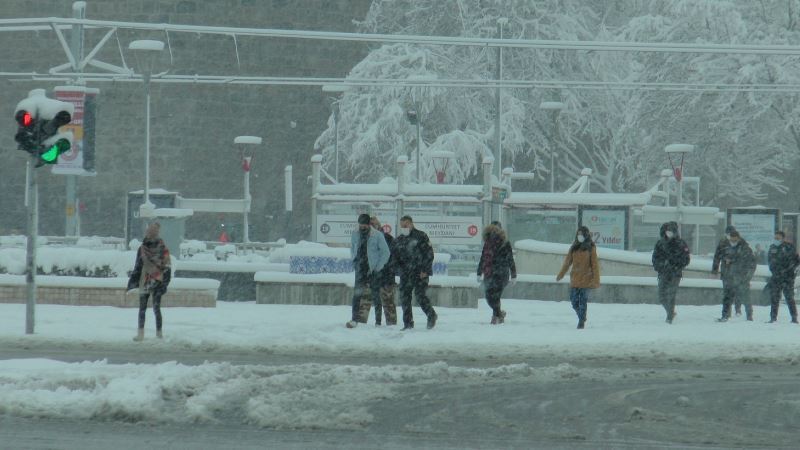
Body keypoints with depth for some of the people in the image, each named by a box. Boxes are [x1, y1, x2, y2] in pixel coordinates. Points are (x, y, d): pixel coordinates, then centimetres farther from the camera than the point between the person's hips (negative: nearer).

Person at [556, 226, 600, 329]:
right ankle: (581, 317, 25)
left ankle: (581, 322, 7)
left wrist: (596, 280, -9)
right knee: (574, 300, 3)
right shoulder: (574, 247, 8)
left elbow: (595, 265, -4)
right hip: (574, 279, 4)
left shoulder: (591, 248, -3)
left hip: (586, 279, -4)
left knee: (583, 301, -2)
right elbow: (567, 262, 13)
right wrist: (560, 275, 11)